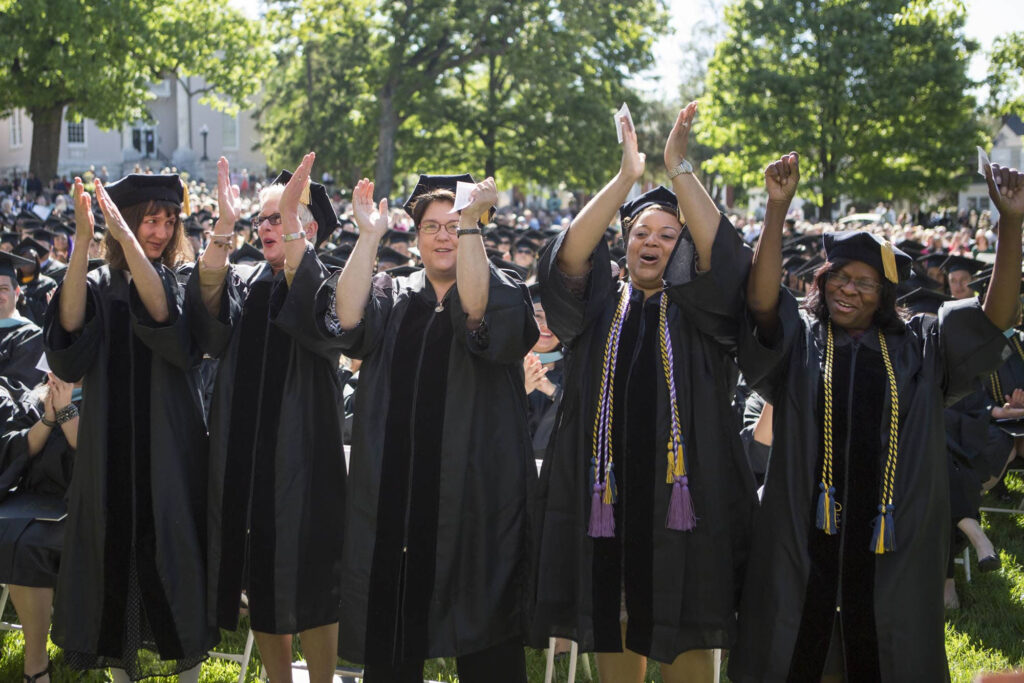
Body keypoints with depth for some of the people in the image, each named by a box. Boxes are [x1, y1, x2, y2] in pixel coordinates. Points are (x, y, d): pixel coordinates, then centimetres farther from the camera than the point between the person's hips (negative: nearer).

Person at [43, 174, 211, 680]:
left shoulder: (182, 281, 1)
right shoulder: (100, 284, 5)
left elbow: (163, 313, -23)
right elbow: (69, 327, -17)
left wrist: (125, 238, -33)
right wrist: (82, 240, -27)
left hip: (169, 444, -2)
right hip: (111, 444, 2)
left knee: (171, 551, 1)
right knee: (115, 546, 7)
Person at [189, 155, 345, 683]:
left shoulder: (323, 284, -1)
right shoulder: (242, 282, 10)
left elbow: (316, 317, -26)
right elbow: (206, 309, -13)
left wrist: (291, 223, -32)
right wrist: (224, 228, -25)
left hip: (302, 456, -4)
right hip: (244, 455, 4)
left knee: (307, 579, 0)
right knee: (260, 578, 10)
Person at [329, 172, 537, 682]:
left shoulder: (501, 294, 3)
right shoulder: (392, 296, 12)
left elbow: (474, 313, -21)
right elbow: (347, 320, -9)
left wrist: (471, 223, -26)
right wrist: (369, 237, -14)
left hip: (473, 493, -3)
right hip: (392, 497, 3)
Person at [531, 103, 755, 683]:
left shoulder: (696, 307, 6)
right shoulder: (600, 304, 10)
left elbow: (720, 253, -13)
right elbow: (569, 256, -9)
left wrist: (680, 167, -18)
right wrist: (628, 176, -17)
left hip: (683, 489, -1)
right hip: (607, 490, 2)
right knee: (613, 625, 10)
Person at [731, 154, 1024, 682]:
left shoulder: (917, 347, 8)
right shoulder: (798, 342, 4)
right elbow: (761, 301, -14)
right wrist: (777, 209, -25)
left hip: (889, 535, 1)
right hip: (804, 531, -1)